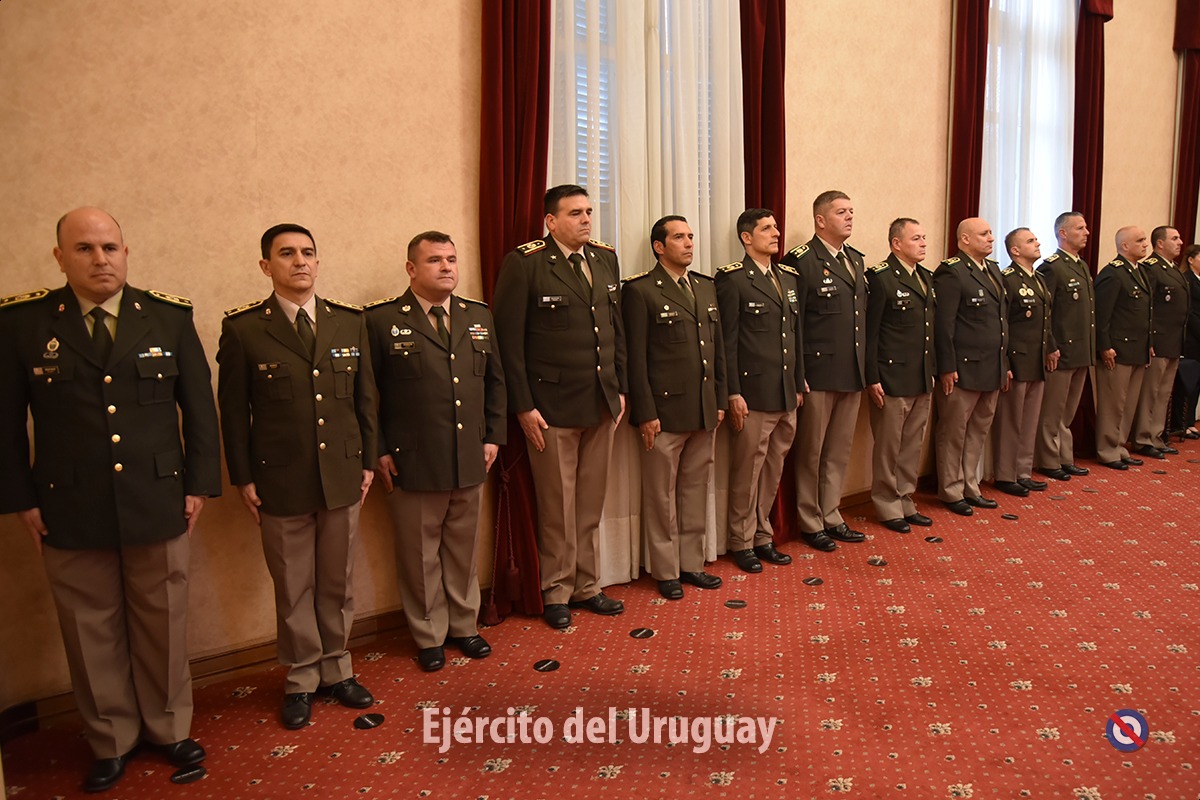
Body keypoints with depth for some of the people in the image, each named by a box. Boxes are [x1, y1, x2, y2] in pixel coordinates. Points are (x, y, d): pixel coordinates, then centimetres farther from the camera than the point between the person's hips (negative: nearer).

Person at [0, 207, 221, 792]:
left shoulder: (170, 316, 0)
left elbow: (199, 406, 3)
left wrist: (199, 483, 1)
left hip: (159, 504, 1)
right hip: (69, 511, 0)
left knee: (163, 625, 13)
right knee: (92, 633, 12)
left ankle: (168, 728, 33)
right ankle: (111, 741, 32)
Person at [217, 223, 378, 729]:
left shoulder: (350, 322, 4)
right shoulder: (243, 329, -4)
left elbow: (365, 397, 8)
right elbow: (233, 410, -1)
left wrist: (368, 460, 6)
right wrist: (243, 478, -3)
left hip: (343, 477, 3)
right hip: (280, 482, -2)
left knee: (338, 582, 14)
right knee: (293, 587, 11)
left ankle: (336, 668, 32)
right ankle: (302, 679, 28)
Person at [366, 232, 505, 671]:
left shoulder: (479, 315, 9)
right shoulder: (381, 320, -5)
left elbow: (495, 381, 14)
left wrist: (493, 436, 7)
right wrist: (379, 452, -8)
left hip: (470, 462, 4)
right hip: (413, 465, -4)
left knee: (463, 548, 17)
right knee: (420, 554, 9)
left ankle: (463, 625, 35)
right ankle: (430, 637, 27)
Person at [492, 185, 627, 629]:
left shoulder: (605, 258, 10)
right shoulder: (524, 263, -9)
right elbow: (508, 339, -10)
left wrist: (620, 389, 11)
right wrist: (523, 406, -13)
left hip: (602, 404, 6)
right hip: (552, 405, -5)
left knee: (591, 503, 14)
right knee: (557, 506, 6)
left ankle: (587, 587, 29)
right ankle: (556, 593, 23)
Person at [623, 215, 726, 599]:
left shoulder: (706, 287, 13)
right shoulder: (640, 291, -7)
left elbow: (717, 347, 17)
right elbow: (636, 358, -10)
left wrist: (720, 400, 13)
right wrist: (645, 414, -13)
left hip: (704, 412, 6)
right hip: (665, 411, -6)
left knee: (695, 490, 14)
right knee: (662, 495, 6)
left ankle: (691, 563, 28)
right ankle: (667, 572, 19)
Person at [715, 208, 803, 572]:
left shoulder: (788, 277, 15)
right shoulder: (733, 279, -7)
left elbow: (796, 334, 18)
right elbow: (727, 341, -10)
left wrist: (799, 384, 15)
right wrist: (733, 393, -14)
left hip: (786, 394, 7)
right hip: (753, 394, -7)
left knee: (773, 470, 15)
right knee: (747, 470, 4)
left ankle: (763, 537, 29)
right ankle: (742, 542, 19)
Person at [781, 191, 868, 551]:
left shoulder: (856, 260, 14)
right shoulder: (801, 261, -10)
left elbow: (862, 316, 16)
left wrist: (865, 369, 12)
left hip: (853, 374, 7)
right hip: (818, 374, -7)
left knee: (839, 453, 16)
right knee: (811, 453, 7)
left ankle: (831, 517, 30)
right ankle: (810, 523, 21)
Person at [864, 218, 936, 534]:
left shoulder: (926, 277, 13)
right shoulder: (880, 278, -11)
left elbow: (931, 328, 16)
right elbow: (870, 333, -13)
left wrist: (932, 372, 14)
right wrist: (872, 379, -15)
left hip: (922, 380, 8)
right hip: (892, 379, -7)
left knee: (912, 447, 15)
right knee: (889, 448, 5)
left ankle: (905, 503, 28)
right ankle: (888, 509, 18)